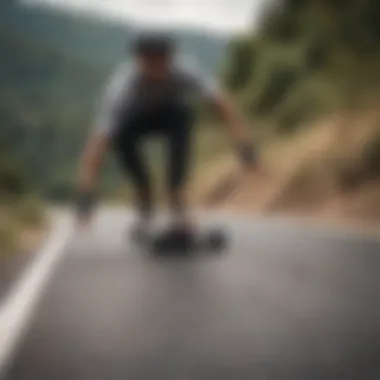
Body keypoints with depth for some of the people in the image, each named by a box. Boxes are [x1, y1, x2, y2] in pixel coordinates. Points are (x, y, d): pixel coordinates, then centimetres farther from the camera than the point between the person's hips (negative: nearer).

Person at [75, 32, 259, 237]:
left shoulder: (184, 73, -33)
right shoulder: (121, 89, -37)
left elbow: (222, 103, -38)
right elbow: (97, 143, -42)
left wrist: (244, 145, -51)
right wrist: (85, 195, -49)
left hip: (172, 115, 1)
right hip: (135, 118, 0)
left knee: (181, 114, -35)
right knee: (121, 137, -35)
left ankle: (176, 195, -21)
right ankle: (144, 195, -9)